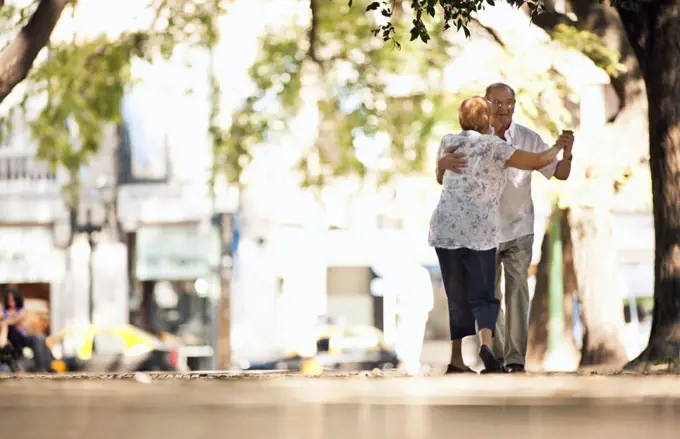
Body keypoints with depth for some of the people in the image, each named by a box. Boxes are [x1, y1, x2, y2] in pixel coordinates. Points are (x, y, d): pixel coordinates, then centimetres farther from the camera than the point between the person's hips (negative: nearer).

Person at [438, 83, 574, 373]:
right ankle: (494, 357, 18)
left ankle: (516, 360, -14)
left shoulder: (529, 139, -11)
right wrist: (445, 162, -44)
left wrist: (567, 150, -31)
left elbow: (560, 174, -8)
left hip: (518, 230, -1)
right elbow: (440, 172, -18)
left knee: (516, 290, -13)